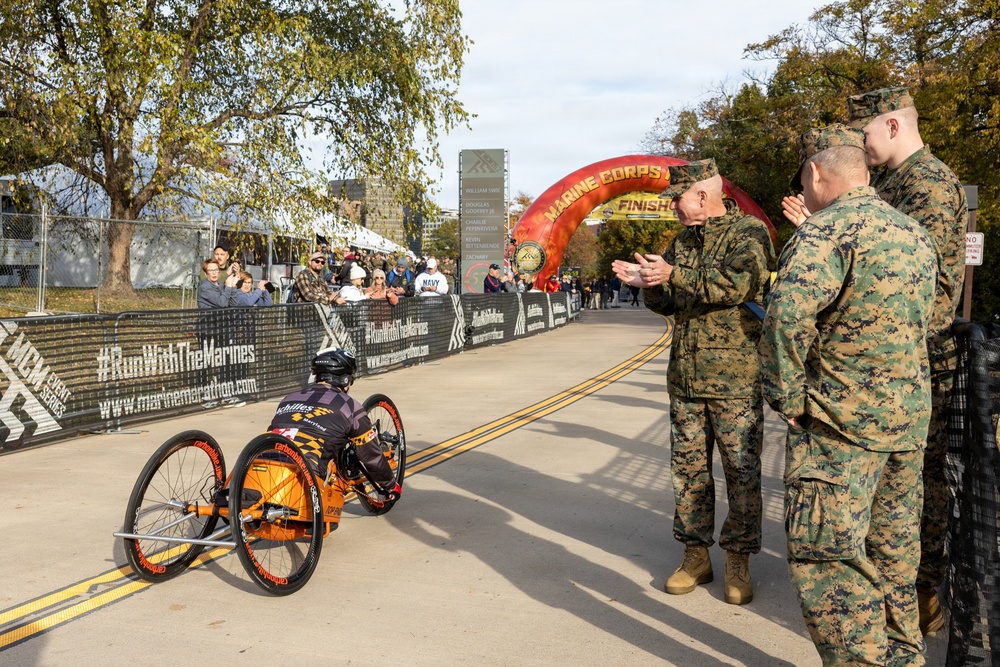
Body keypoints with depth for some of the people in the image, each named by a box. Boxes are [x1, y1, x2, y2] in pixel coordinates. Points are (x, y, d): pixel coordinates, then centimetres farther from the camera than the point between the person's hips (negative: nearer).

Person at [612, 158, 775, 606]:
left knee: (741, 470, 3)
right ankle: (695, 556, 22)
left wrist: (675, 275, -24)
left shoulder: (749, 233, -6)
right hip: (685, 377, 6)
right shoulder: (682, 240, 15)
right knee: (687, 467, 10)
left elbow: (740, 284, -24)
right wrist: (646, 283, -3)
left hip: (735, 379, -6)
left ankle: (738, 562, 16)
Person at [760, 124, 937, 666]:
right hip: (910, 419, 9)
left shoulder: (827, 230, -16)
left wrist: (788, 400, -20)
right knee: (893, 549, 20)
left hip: (842, 423, -9)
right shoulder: (914, 233, 13)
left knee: (826, 559, -1)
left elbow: (787, 315, -31)